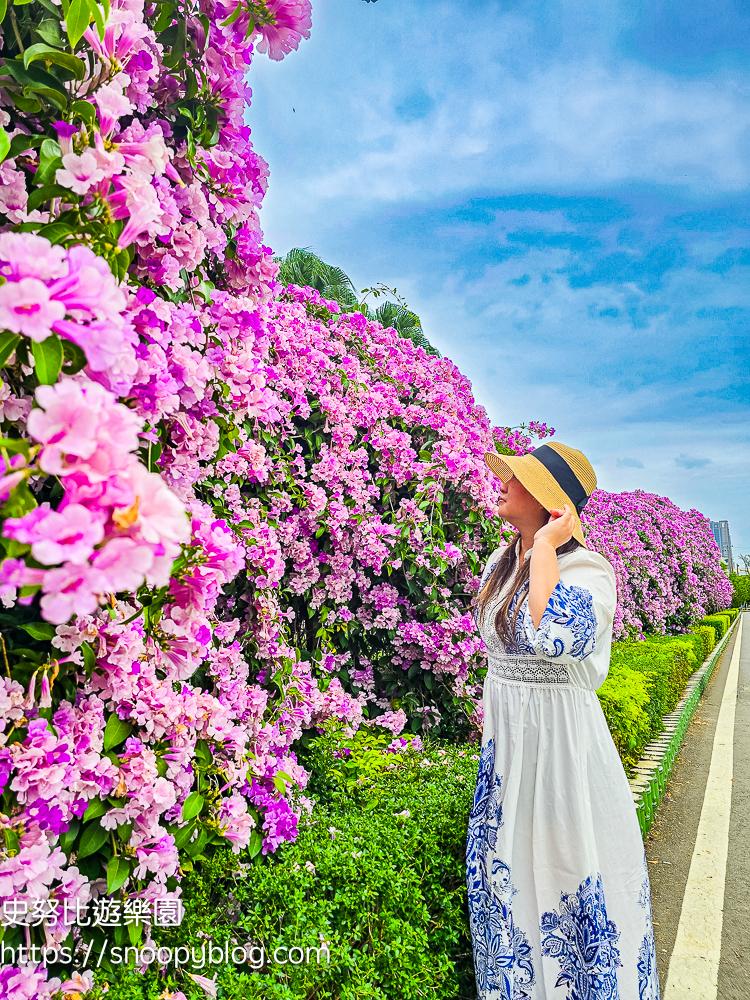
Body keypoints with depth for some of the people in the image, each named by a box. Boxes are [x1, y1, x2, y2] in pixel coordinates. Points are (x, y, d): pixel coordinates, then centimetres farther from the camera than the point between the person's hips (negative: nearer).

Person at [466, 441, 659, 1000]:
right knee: (505, 867, 21)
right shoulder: (501, 562, 3)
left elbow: (552, 635, -43)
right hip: (506, 738, 8)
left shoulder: (586, 570, -21)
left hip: (561, 738, -8)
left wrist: (546, 546, -31)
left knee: (563, 865, 9)